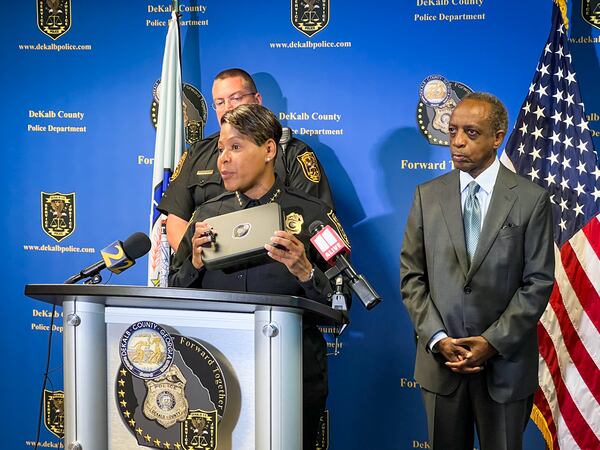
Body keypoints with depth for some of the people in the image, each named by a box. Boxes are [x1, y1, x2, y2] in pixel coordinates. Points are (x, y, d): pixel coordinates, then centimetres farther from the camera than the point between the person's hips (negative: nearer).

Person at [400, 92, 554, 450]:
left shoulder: (532, 199, -4)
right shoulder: (427, 196, 4)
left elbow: (538, 282, -6)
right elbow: (411, 275, 3)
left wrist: (493, 343, -13)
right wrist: (437, 339, -8)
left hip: (505, 363, -2)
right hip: (441, 360, 2)